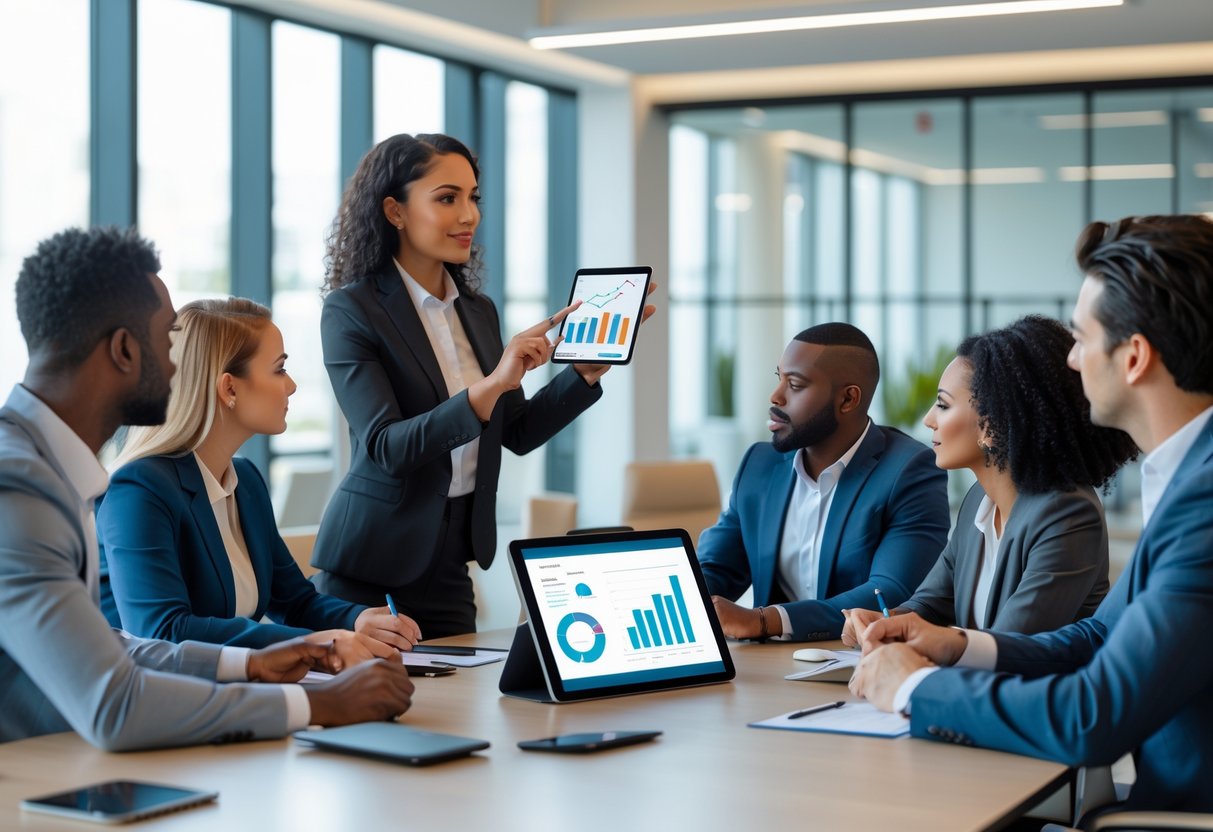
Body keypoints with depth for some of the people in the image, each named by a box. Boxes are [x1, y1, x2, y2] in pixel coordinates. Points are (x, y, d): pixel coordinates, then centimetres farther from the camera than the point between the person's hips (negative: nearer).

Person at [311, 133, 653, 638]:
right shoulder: (351, 310, -12)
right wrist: (490, 386, -31)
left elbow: (518, 433, 10)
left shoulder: (479, 311, 8)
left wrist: (589, 370, -2)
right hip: (371, 567, -5)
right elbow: (385, 447, -21)